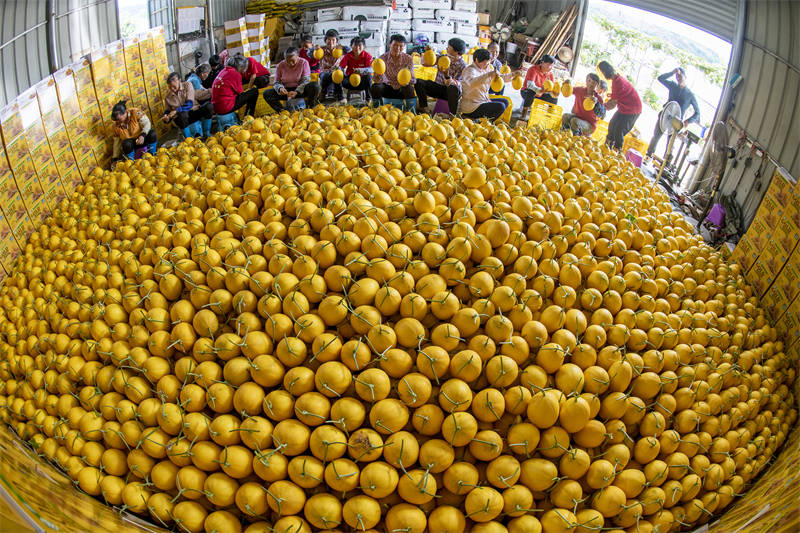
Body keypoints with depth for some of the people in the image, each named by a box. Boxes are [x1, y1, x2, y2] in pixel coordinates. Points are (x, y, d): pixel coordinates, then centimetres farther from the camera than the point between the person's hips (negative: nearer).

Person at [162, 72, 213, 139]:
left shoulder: (187, 85, -2)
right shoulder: (167, 96, 5)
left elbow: (190, 104, -13)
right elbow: (167, 111, 11)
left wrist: (177, 110, -26)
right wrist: (166, 117, -16)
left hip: (194, 111, 0)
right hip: (180, 117, 0)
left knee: (208, 105, -29)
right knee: (182, 115, -39)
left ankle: (206, 133, -18)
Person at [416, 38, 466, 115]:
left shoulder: (463, 66, -12)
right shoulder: (443, 58, 4)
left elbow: (450, 84, -21)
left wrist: (446, 74, -39)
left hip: (452, 92, -5)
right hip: (438, 87, 5)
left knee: (453, 88, -42)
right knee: (418, 82, -16)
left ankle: (453, 114, -35)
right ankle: (424, 109, -23)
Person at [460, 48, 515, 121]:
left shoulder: (487, 69, 10)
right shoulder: (470, 70, -17)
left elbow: (501, 77, 21)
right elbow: (472, 83, -40)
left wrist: (513, 74, 6)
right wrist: (489, 74, -46)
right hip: (471, 108, -10)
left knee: (505, 102, 16)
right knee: (500, 106, -19)